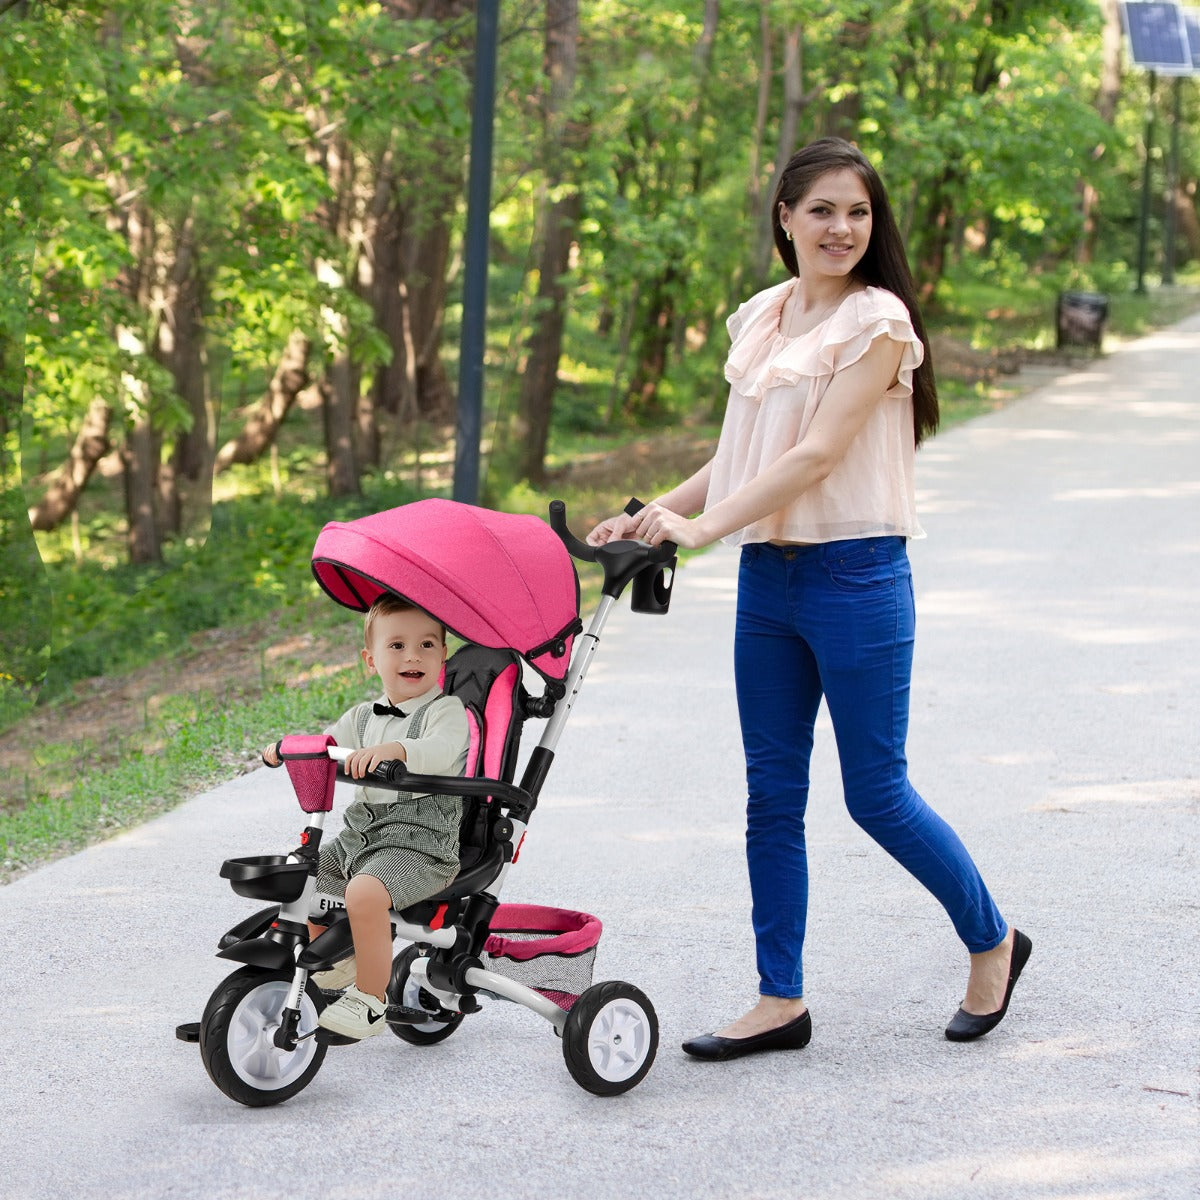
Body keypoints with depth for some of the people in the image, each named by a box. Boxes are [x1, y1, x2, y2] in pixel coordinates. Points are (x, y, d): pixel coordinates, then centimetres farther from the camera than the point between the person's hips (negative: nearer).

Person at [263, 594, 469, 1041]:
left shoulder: (447, 711, -7)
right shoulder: (364, 717, 15)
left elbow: (441, 751, -27)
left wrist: (394, 749, -45)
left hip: (420, 841, -8)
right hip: (359, 834, 8)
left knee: (365, 893, -33)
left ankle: (370, 1000, -19)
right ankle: (335, 958, 31)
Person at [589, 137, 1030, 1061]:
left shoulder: (877, 321, -10)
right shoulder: (761, 319, 11)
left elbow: (817, 456, -19)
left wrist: (704, 525, -25)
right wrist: (652, 515, 5)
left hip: (856, 575, -7)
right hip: (767, 576, 7)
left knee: (877, 793, 0)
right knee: (772, 794, 7)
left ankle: (992, 941, 23)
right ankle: (781, 1002, 15)